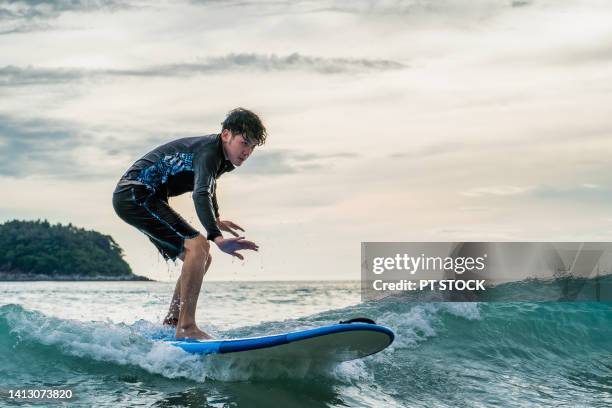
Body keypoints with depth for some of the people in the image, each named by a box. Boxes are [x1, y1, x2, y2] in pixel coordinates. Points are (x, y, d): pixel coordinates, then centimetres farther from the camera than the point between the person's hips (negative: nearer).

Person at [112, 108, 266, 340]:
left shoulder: (222, 157, 10)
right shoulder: (209, 151, -21)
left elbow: (209, 184, 33)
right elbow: (200, 195, -40)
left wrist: (216, 220, 48)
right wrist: (217, 238, -54)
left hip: (141, 198, 11)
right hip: (134, 195, -11)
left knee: (201, 260, 9)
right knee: (198, 245, -25)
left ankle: (171, 322, 15)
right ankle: (186, 328, -27)